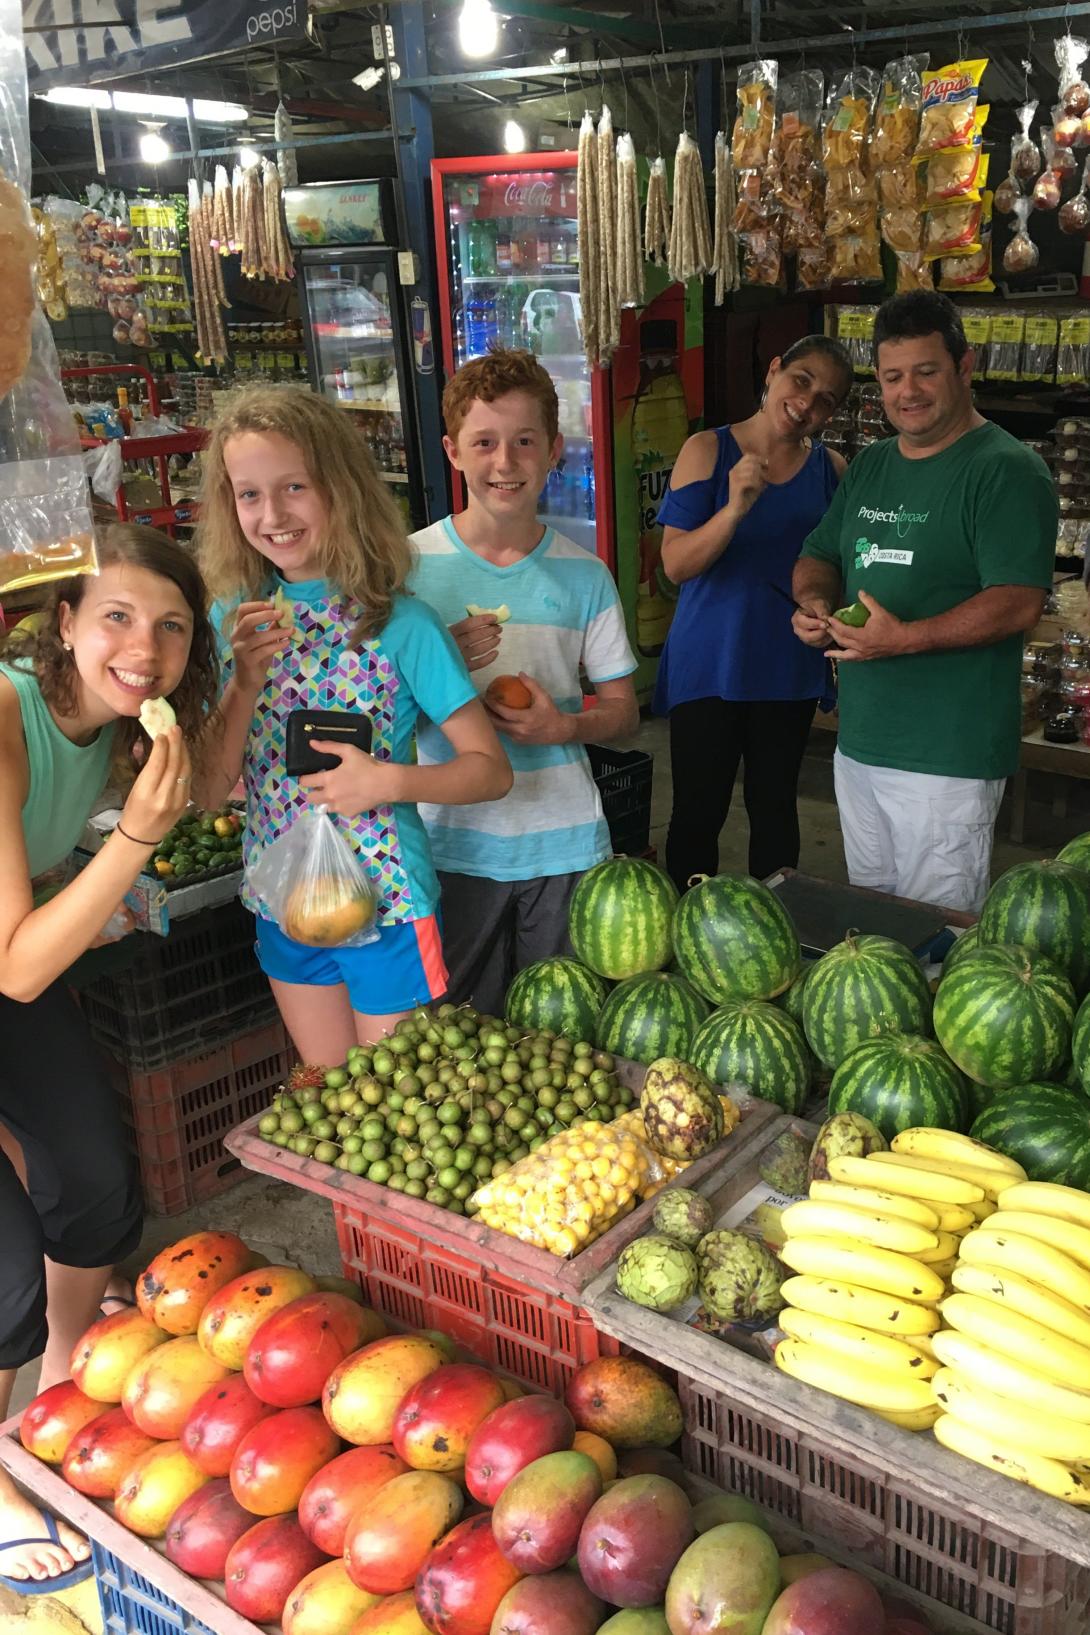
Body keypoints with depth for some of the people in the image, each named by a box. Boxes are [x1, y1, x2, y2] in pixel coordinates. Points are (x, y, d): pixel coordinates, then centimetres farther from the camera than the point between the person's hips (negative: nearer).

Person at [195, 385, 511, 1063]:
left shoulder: (400, 622, -14)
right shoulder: (234, 620, -1)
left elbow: (492, 769, -11)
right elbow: (208, 792, -4)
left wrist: (388, 780, -26)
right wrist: (244, 682, -18)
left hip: (388, 904, -4)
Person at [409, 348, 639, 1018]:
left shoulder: (584, 575, 1)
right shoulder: (409, 565, -4)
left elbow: (622, 711, 6)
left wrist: (565, 726, -14)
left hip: (566, 845, 2)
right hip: (456, 846, -1)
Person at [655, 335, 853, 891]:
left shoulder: (831, 469, 3)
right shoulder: (707, 450, -8)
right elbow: (677, 564, -16)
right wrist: (735, 508, -30)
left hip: (789, 669, 4)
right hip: (708, 665, -3)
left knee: (775, 804, 16)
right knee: (698, 810, 2)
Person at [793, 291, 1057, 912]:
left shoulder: (1007, 470, -11)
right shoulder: (869, 467, 14)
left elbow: (1019, 603, -20)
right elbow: (819, 556, 22)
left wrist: (907, 638, -30)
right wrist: (814, 602, -2)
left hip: (948, 758, -7)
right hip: (860, 741, 8)